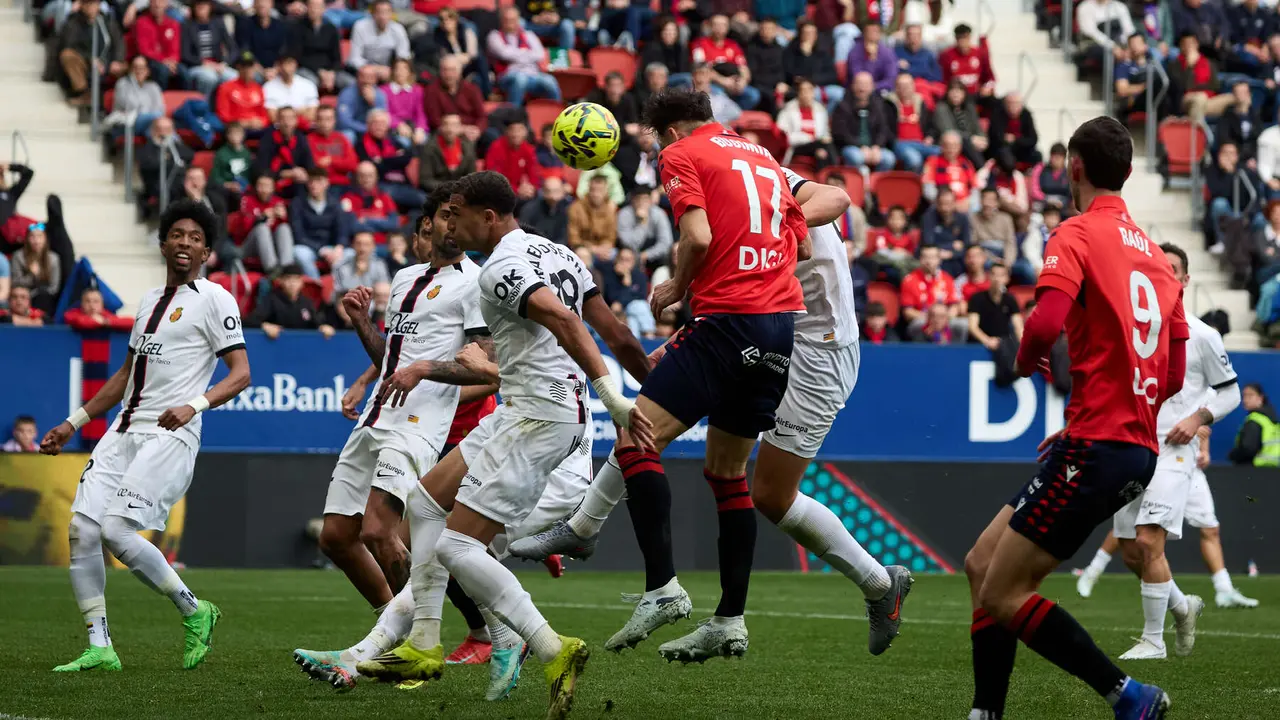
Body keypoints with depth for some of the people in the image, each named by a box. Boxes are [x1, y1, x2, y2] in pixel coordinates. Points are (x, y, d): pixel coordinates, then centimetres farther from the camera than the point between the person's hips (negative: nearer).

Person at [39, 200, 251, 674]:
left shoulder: (214, 299, -1)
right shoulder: (149, 302, 21)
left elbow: (240, 374, -9)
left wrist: (195, 404, -26)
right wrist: (73, 423, 26)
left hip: (171, 435, -7)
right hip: (125, 430, 7)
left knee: (117, 530, -20)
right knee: (82, 529, -7)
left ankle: (193, 611, 0)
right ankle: (99, 648, -1)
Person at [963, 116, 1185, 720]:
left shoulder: (1077, 235, -8)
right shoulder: (1155, 255, 16)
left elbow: (1047, 323, -25)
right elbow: (1174, 377, 18)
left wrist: (1024, 360, -2)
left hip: (1095, 446, -9)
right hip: (1138, 449, 9)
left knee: (1001, 595, -5)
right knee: (982, 564, 13)